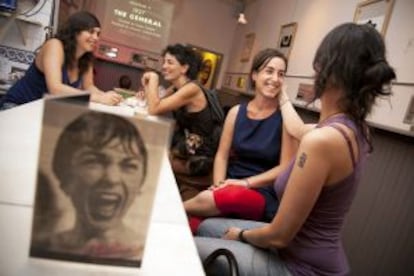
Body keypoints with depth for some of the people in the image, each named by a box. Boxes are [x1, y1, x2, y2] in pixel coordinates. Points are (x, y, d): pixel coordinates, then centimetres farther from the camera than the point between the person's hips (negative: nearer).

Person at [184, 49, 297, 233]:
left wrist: (246, 182, -16)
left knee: (230, 196, -37)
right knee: (190, 225, -31)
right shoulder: (236, 112, 6)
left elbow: (285, 168, -7)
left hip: (263, 194, -1)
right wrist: (219, 183, -13)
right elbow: (222, 155, 5)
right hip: (231, 186, 2)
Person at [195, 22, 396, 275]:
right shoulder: (354, 127, -3)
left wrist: (241, 234, -4)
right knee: (207, 228, 17)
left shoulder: (322, 139, -32)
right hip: (312, 254, 8)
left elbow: (279, 235, -25)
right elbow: (298, 130, 19)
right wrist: (282, 98, 37)